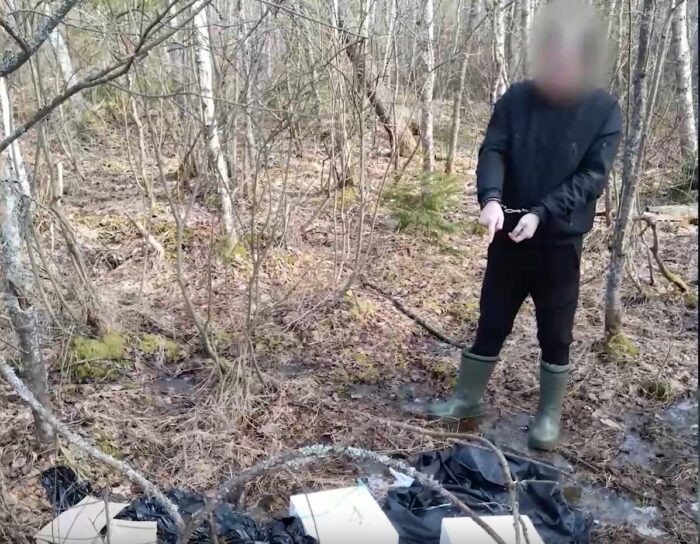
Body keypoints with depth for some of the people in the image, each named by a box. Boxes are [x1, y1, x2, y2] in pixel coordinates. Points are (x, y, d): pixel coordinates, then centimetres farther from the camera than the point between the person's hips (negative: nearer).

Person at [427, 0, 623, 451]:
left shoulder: (604, 111, -5)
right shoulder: (517, 99, -1)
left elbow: (593, 176, -10)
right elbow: (492, 151, -8)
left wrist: (541, 214, -23)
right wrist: (491, 199, -28)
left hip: (560, 241, -1)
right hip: (508, 236, 2)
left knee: (555, 334, 9)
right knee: (491, 323, 12)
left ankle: (549, 416, 27)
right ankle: (468, 399, 29)